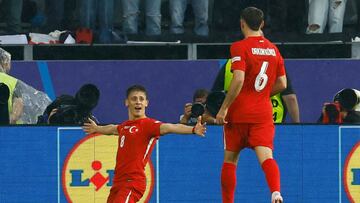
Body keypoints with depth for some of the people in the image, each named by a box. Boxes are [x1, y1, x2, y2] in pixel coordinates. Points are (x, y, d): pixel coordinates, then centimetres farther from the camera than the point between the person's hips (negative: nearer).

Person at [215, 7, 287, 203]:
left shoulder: (239, 47, -8)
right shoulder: (273, 49, 9)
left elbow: (238, 80, -18)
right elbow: (282, 84, 11)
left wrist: (223, 109, -14)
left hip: (239, 113, -3)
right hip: (263, 113, 3)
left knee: (230, 160, 11)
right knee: (266, 157, -10)